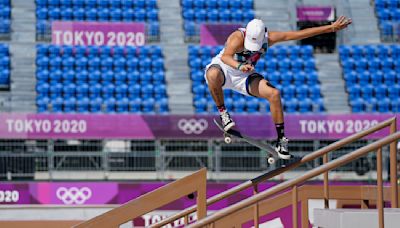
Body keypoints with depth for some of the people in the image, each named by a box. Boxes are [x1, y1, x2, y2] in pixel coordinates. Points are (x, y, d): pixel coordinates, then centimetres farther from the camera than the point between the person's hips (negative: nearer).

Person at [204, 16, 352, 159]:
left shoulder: (268, 38, -15)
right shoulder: (238, 38, -32)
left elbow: (299, 34, -12)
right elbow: (225, 57, -52)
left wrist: (331, 28, -12)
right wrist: (239, 66, -73)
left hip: (243, 77, 4)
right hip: (222, 68, -4)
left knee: (273, 94, -17)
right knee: (213, 75, -41)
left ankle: (281, 140, -8)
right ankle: (222, 112, -20)